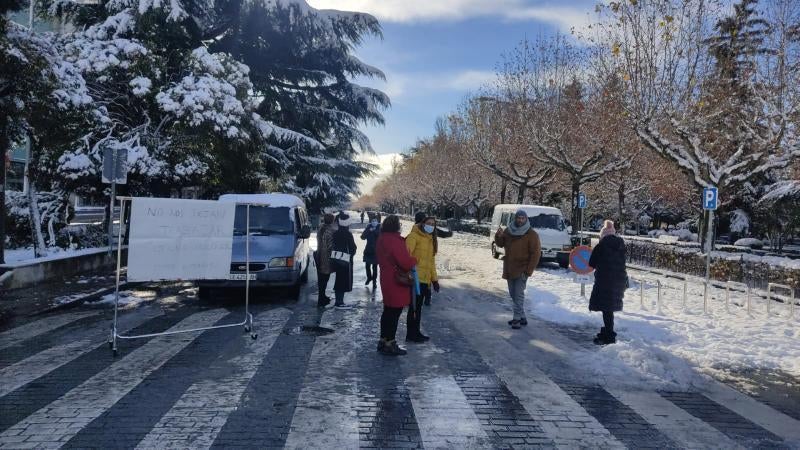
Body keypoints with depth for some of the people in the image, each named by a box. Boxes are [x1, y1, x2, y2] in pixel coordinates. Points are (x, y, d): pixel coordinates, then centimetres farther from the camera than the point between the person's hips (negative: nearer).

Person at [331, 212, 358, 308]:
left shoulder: (335, 233, 4)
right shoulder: (348, 234, -15)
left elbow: (333, 245, 8)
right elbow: (353, 248, -11)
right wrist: (351, 254, 7)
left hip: (335, 259, 7)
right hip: (345, 260, -7)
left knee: (339, 280, 16)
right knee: (344, 281, 0)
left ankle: (338, 301, 23)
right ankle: (340, 302, 1)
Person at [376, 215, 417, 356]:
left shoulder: (381, 239, 9)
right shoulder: (395, 240, -22)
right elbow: (405, 262, -25)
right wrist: (414, 260, -6)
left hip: (386, 279, 10)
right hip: (397, 282, -10)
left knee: (388, 311, 18)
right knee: (395, 312, -1)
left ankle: (383, 340, 26)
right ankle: (390, 344, 6)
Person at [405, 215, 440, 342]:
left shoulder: (432, 240, 16)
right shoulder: (414, 236, -9)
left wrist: (434, 279, 17)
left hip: (425, 279, 8)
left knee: (418, 306, 15)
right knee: (414, 306, -2)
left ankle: (416, 332, 25)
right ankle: (411, 334, 8)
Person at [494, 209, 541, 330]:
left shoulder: (531, 234, -10)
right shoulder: (508, 230, 6)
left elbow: (536, 253, -12)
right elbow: (500, 244, 14)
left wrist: (528, 271, -16)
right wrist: (499, 236, -10)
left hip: (522, 270, -6)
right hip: (509, 269, 6)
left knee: (519, 294, -10)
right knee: (513, 294, 12)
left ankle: (517, 318, -6)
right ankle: (522, 317, 22)